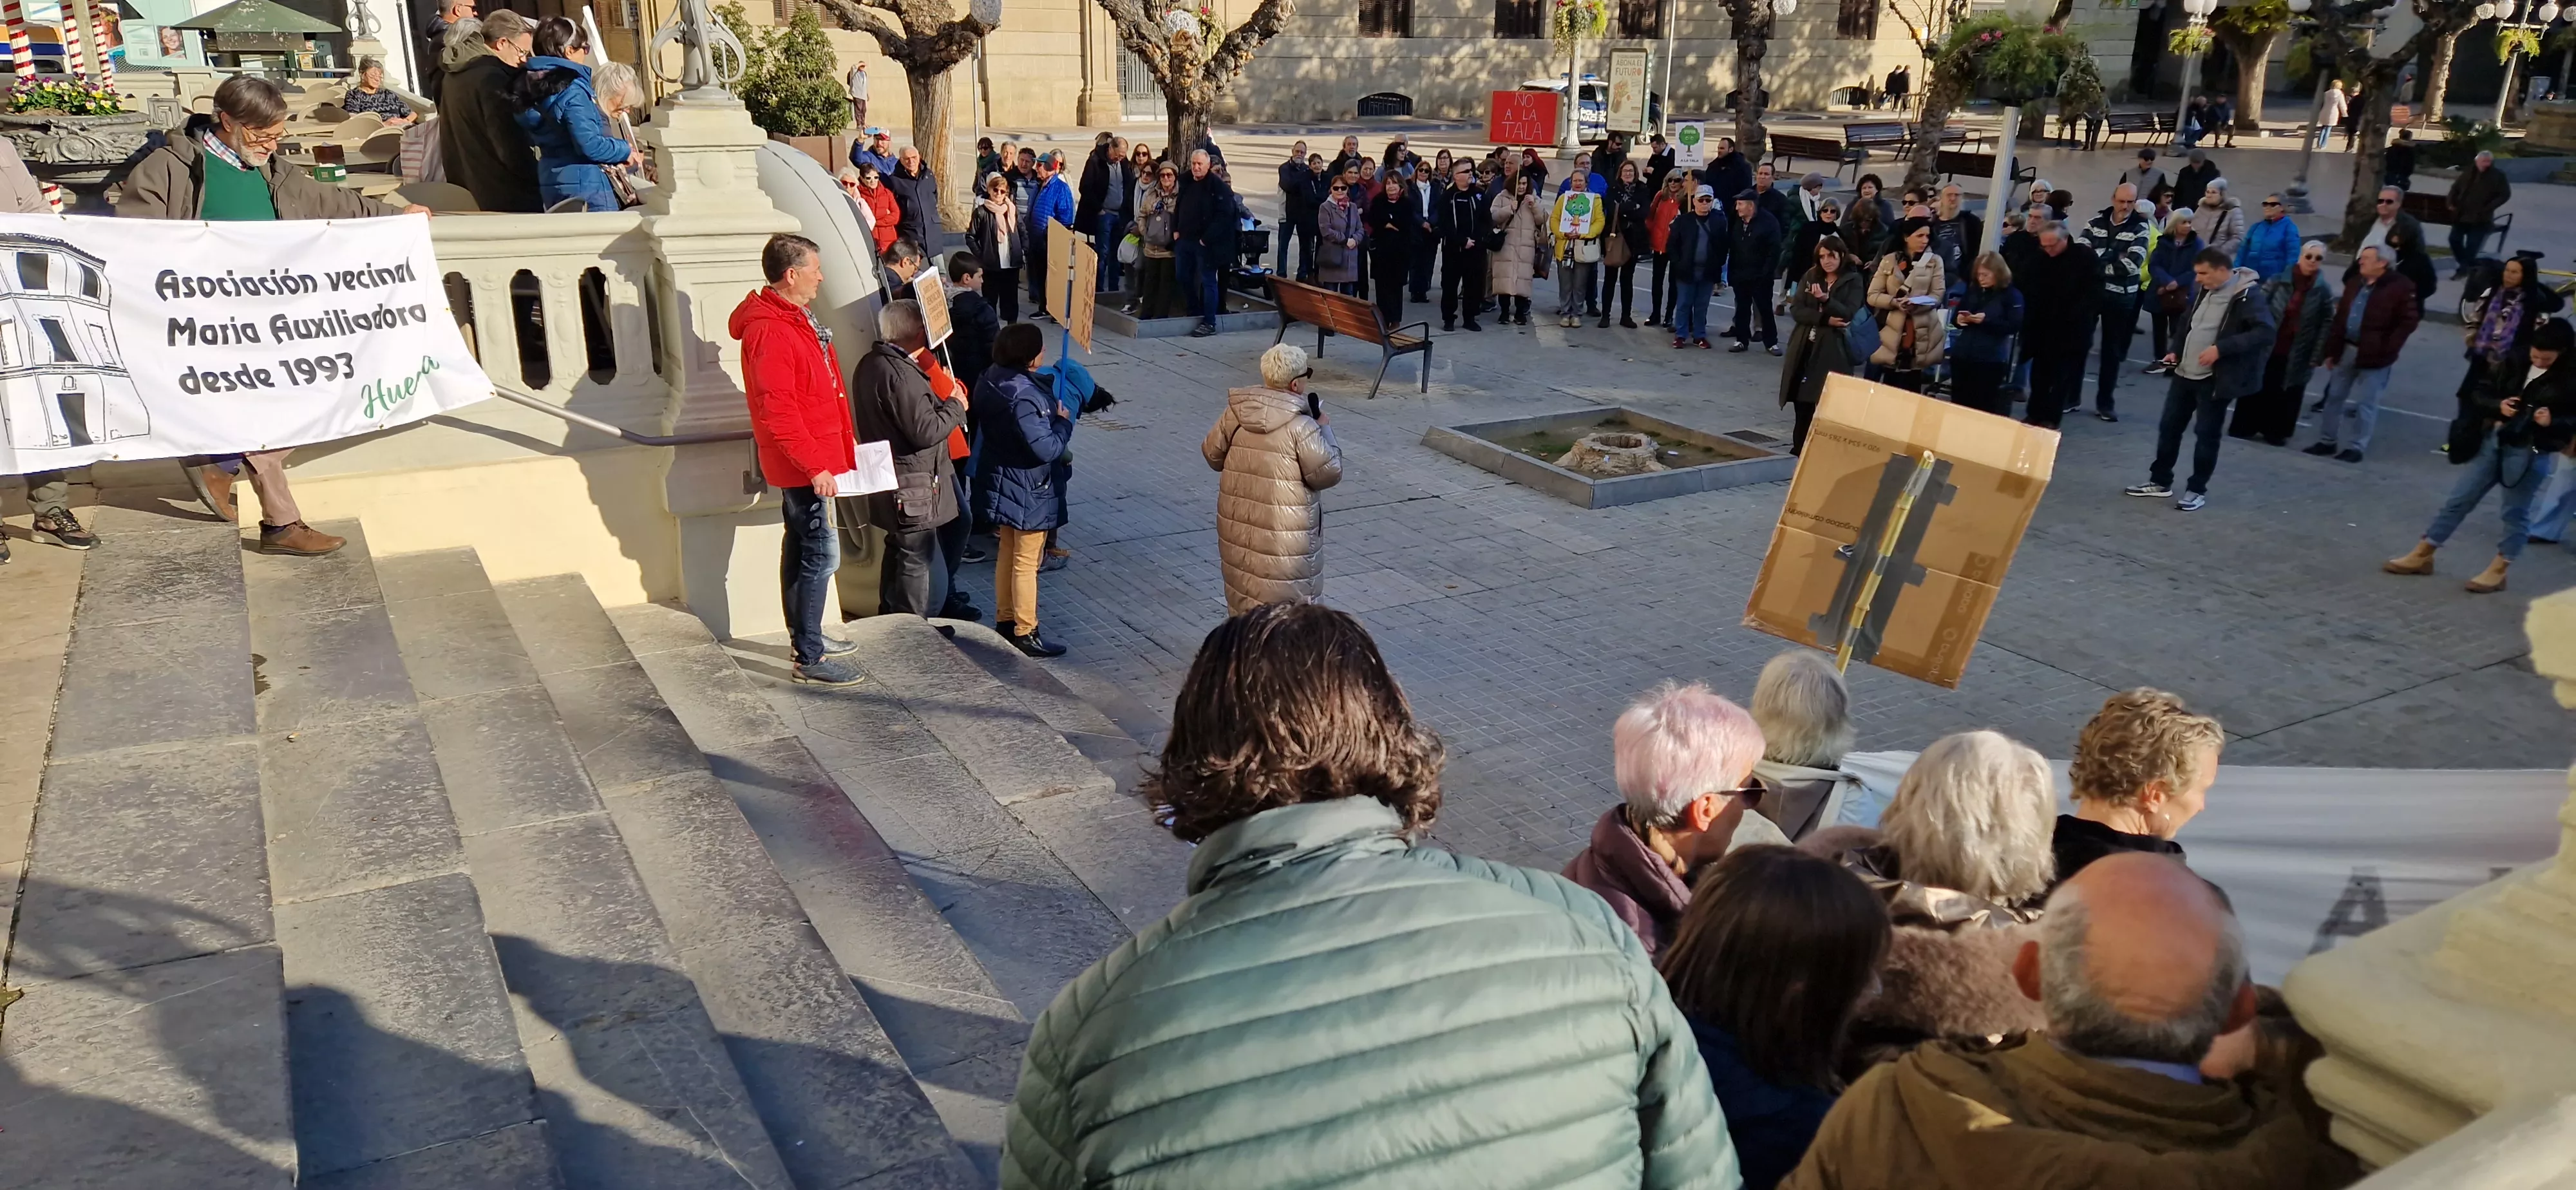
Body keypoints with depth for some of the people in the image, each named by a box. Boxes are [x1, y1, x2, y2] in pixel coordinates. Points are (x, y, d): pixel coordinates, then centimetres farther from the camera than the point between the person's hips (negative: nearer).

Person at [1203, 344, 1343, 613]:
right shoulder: (1301, 427, -19)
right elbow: (1328, 473, -13)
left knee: (1243, 602, 21)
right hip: (1283, 535, -6)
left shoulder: (1234, 414, -1)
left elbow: (1212, 454, 11)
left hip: (1238, 526, 6)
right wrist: (1325, 429, -1)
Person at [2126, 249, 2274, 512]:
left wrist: (2221, 348, -29)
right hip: (2185, 374, 8)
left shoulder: (2249, 296, -17)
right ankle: (2160, 482, 25)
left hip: (2215, 380, -8)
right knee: (2169, 426, 12)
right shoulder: (2204, 291, 8)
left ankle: (2197, 490, 13)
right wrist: (2177, 351, 8)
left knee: (2206, 434, 1)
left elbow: (2267, 331, -26)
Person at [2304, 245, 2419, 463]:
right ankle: (2327, 440, 23)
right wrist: (2331, 351, 9)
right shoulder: (2355, 283, 10)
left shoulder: (2400, 288, -11)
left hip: (2373, 356, -7)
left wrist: (2386, 350, -17)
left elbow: (2408, 322, -12)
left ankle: (2355, 446, 9)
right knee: (2334, 396, 12)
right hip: (2346, 349, 7)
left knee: (2363, 403, 0)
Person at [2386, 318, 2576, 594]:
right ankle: (2422, 555, 17)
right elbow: (2484, 394, 8)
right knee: (2459, 498, 9)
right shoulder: (2516, 361, 2)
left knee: (2516, 512, 7)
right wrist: (2498, 405, -12)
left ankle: (2497, 571, 18)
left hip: (2531, 453, -4)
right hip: (2493, 440, 5)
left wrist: (2554, 422, -24)